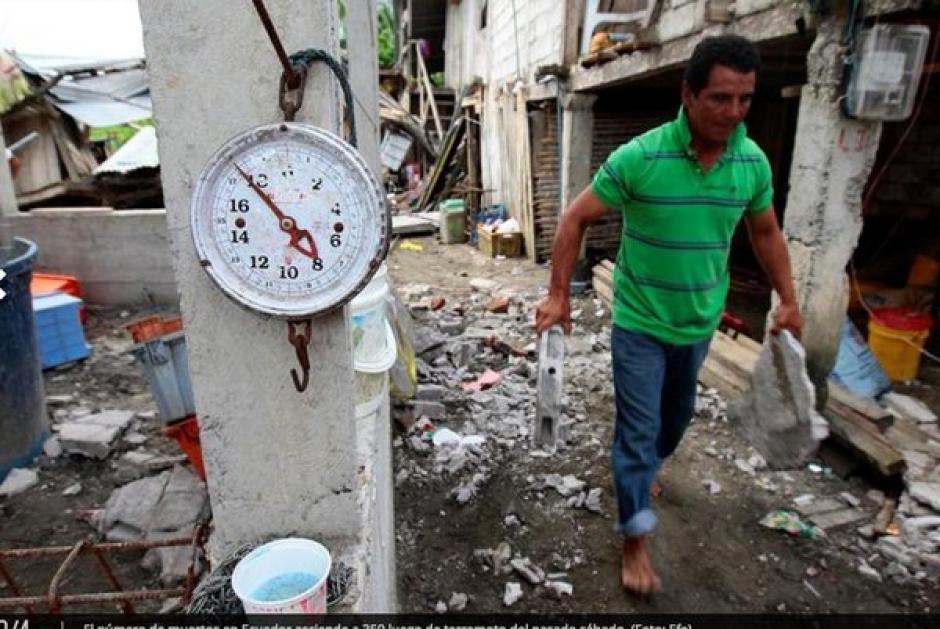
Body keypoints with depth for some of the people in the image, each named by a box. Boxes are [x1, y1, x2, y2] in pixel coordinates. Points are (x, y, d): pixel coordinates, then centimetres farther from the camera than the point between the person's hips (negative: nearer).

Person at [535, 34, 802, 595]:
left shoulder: (754, 162, -5)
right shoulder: (639, 157, -20)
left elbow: (766, 232, 10)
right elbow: (576, 219, -13)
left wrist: (788, 299, 6)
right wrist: (559, 294, -15)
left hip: (700, 324, 5)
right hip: (641, 324, -5)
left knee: (677, 415, 25)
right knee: (638, 429, 2)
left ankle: (645, 470, 55)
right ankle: (636, 541, 20)